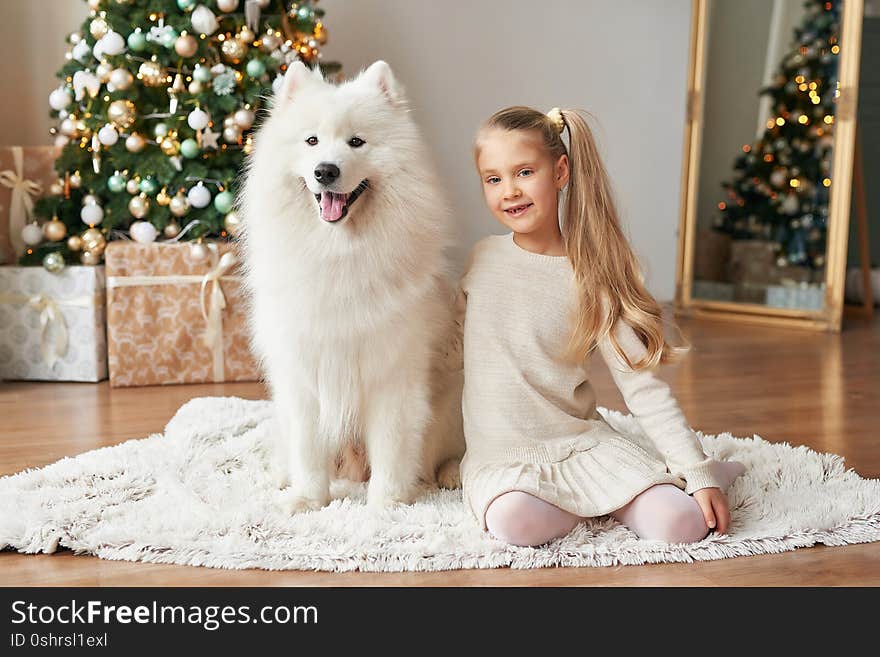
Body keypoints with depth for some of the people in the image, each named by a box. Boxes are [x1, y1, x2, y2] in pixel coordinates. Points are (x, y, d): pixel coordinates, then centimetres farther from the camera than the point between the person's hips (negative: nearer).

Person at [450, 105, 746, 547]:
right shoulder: (483, 258, 3)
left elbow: (643, 387, -7)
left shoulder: (592, 278, -5)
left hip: (581, 442, -1)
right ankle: (597, 499, 0)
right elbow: (455, 349, 14)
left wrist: (699, 472, -12)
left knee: (680, 523, -22)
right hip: (500, 456, 2)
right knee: (513, 520, -33)